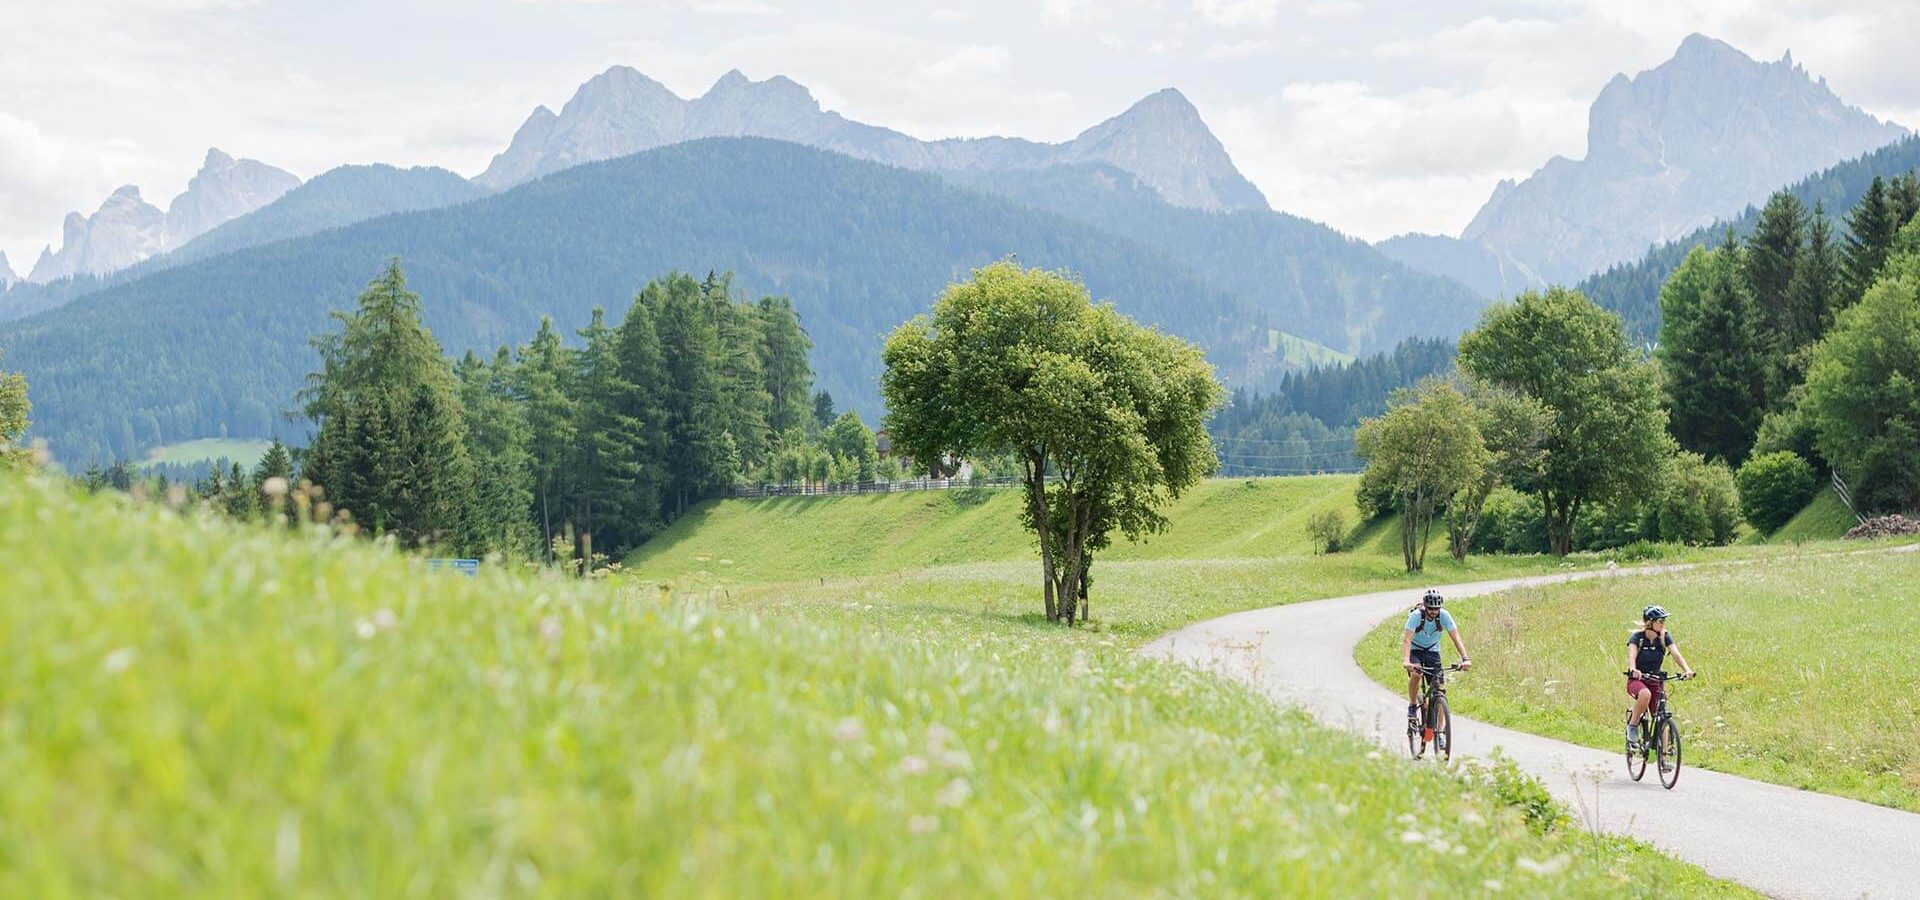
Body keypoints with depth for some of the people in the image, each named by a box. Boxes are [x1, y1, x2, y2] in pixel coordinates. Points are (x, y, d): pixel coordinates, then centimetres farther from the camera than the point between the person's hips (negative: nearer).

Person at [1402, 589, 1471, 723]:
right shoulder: (1416, 616, -28)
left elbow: (1456, 638, -24)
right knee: (1415, 674, -33)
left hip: (1432, 650, 2)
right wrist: (1406, 661, -52)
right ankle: (1412, 705, -9)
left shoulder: (1444, 616, -21)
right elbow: (1407, 639, -36)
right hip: (1415, 649, -2)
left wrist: (1465, 659, -38)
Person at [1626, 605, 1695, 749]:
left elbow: (1676, 653, -17)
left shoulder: (1665, 637, -3)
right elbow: (1631, 655, -30)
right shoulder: (1637, 637, -13)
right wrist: (1633, 670, -52)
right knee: (1645, 694, -37)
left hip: (1655, 681, 4)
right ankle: (1632, 725, -18)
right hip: (1637, 680, -4)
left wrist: (1687, 669, -36)